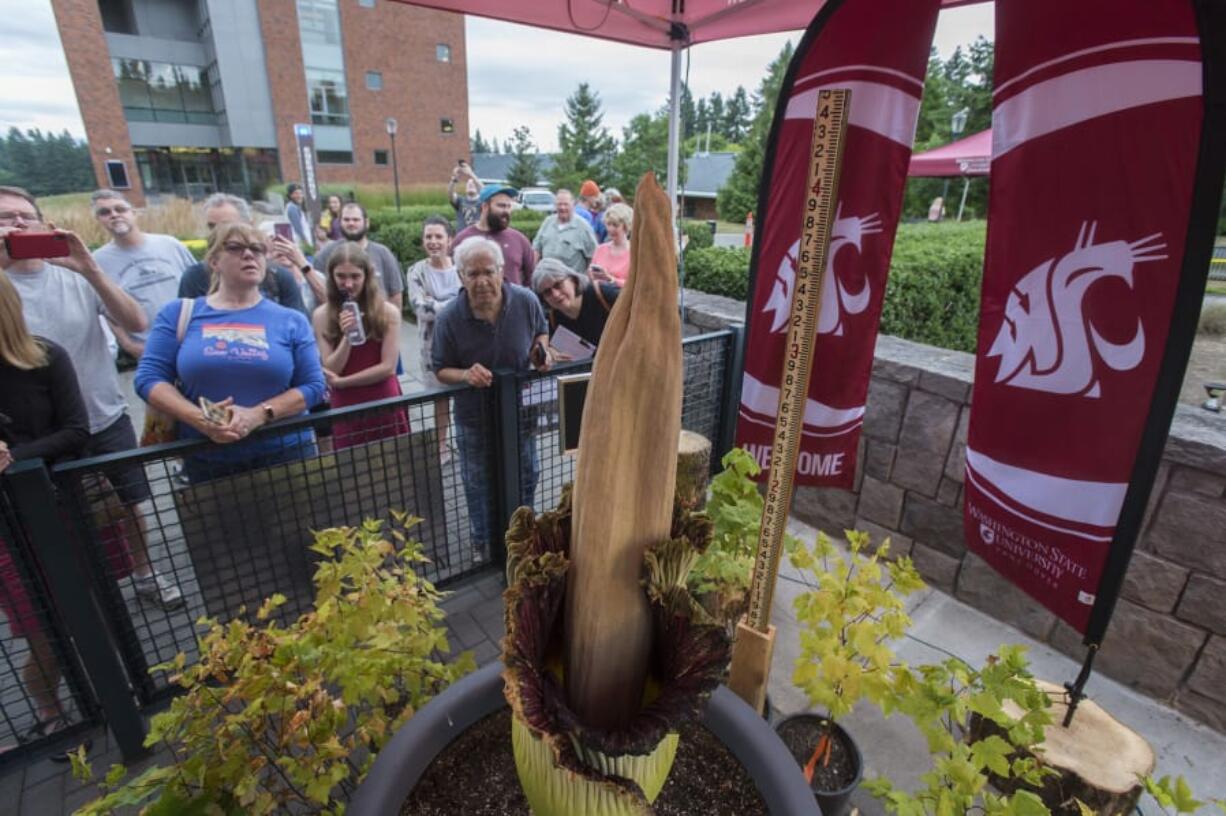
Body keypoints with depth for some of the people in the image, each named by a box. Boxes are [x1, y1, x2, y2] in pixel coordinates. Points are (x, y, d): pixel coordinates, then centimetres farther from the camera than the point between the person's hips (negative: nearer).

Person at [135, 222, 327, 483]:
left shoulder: (291, 320, 3)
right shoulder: (179, 314, 5)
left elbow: (313, 385, -3)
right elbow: (148, 378, 2)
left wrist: (259, 415, -17)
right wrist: (199, 419, -15)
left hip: (286, 454, 0)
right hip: (206, 460, 1)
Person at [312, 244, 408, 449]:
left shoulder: (388, 312, -5)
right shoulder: (322, 315, -2)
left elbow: (388, 367, -8)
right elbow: (331, 371, -4)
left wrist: (341, 382, -9)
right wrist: (346, 337, -19)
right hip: (345, 408, 1)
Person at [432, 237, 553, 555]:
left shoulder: (526, 301, -17)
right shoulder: (449, 319, -22)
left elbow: (540, 332, 5)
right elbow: (440, 370, -11)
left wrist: (541, 352, -18)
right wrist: (465, 375, -32)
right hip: (475, 416, -2)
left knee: (525, 479, 21)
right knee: (479, 485, 18)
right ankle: (484, 546, 44)